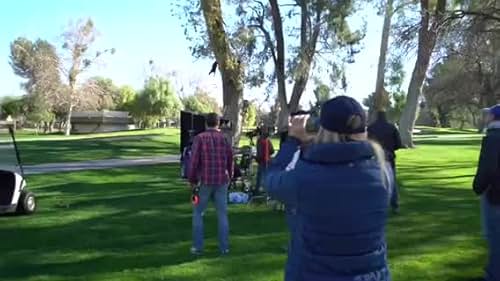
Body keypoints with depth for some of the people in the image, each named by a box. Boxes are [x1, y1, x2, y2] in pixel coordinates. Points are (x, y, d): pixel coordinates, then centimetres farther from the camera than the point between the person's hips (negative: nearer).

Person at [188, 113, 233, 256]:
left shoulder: (200, 138, -6)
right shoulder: (224, 138, 3)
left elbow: (194, 161, -10)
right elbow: (230, 161, 9)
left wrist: (192, 180, 1)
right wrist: (229, 178, 23)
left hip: (204, 181, -2)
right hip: (221, 182, 2)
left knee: (198, 213, 11)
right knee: (222, 214, 10)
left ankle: (198, 246, 10)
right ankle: (224, 247, 11)